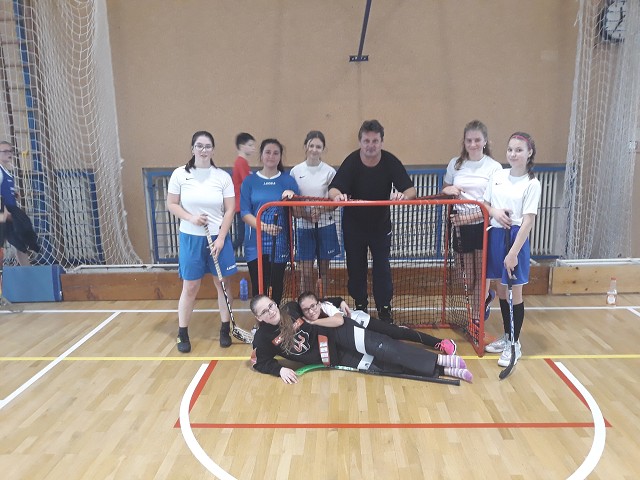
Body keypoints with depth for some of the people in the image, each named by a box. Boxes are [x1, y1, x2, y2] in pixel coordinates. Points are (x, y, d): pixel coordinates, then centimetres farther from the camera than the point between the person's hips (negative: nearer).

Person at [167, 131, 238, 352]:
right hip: (190, 238, -1)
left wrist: (221, 238, -10)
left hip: (218, 238, 1)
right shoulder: (180, 174, -3)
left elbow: (230, 210, -3)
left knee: (222, 284, 8)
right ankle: (182, 333, 20)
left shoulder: (223, 176, -2)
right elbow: (171, 204, 1)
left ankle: (225, 329, 23)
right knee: (190, 287, 6)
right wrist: (191, 218, -15)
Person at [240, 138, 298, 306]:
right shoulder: (249, 181, 3)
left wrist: (292, 199, -19)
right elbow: (244, 212, -3)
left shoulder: (288, 180, 4)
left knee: (277, 284, 9)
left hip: (279, 242, 0)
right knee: (258, 286, 4)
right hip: (256, 243, 0)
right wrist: (264, 226, -20)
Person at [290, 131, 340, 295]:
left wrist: (321, 210, -18)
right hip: (304, 226, 0)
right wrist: (304, 213, -14)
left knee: (324, 270, 10)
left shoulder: (329, 171, -2)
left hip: (325, 225, 0)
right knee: (306, 273, 3)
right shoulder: (295, 171, 2)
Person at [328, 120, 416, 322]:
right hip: (353, 224, 0)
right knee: (356, 267, 12)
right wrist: (338, 195, -49)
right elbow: (333, 189, -25)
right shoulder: (351, 161, -17)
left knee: (382, 268, 4)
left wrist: (403, 195, -44)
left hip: (381, 224, 0)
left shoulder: (391, 161, -15)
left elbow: (411, 190, -20)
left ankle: (384, 310, 19)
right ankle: (360, 308, 30)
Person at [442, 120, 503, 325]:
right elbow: (444, 191, 18)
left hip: (484, 226, -3)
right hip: (461, 227, 3)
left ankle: (477, 319, 23)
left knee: (481, 276, 5)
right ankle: (486, 296, 43)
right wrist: (447, 190, -7)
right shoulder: (455, 164, 7)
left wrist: (470, 217, -22)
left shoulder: (494, 167, -4)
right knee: (468, 280, 10)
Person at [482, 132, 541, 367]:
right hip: (496, 235, 5)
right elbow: (485, 204, 15)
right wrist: (494, 212, -10)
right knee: (501, 289, 14)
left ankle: (514, 344, 16)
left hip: (516, 238, -5)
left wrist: (513, 252, -20)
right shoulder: (498, 176, 6)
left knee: (514, 292, 2)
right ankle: (506, 336, 30)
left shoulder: (532, 183, -10)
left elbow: (528, 221, -15)